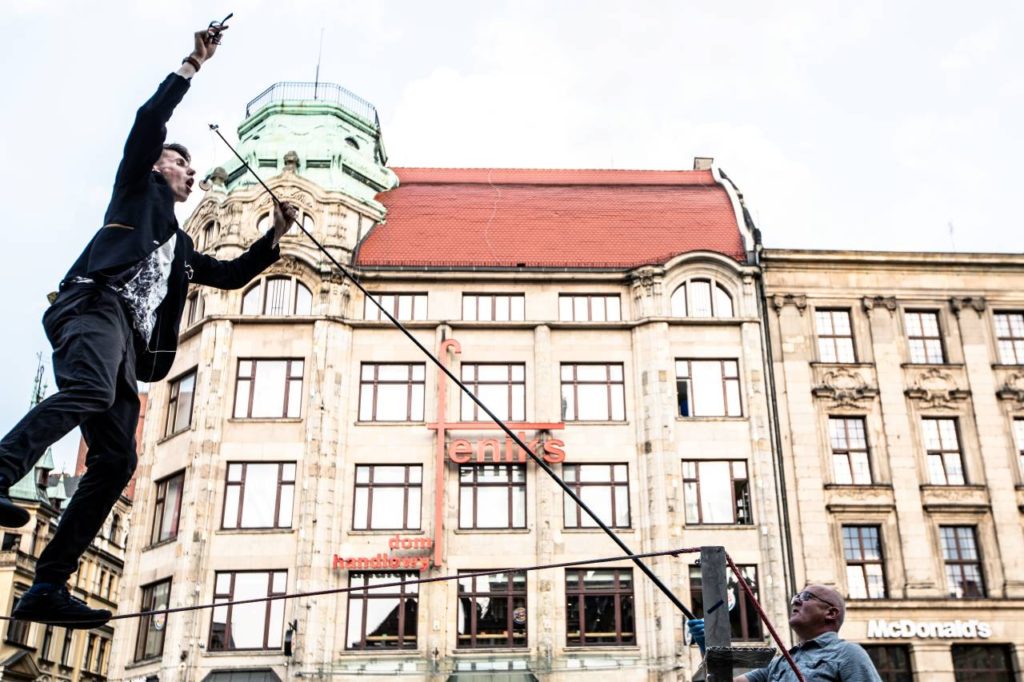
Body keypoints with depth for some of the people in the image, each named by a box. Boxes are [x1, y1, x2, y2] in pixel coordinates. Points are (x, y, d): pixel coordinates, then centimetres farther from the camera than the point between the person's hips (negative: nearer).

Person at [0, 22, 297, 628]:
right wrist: (194, 65, 12)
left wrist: (274, 238, 28)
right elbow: (150, 120, 10)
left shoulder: (181, 247, 38)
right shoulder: (138, 189, 22)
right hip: (96, 305, -6)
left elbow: (231, 274, 38)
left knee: (116, 459, -11)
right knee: (90, 391, -38)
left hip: (126, 342, 6)